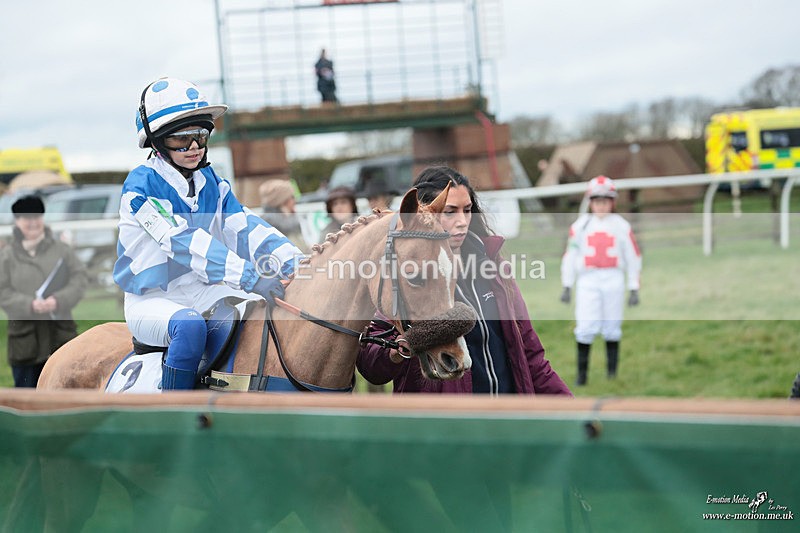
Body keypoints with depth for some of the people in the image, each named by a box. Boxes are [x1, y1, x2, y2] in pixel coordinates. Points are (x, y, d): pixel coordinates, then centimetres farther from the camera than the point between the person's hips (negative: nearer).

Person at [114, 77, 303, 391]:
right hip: (151, 300, -7)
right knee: (189, 326, -37)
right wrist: (249, 276, -38)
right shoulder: (141, 185, -16)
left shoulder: (211, 182, 8)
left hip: (200, 291, 7)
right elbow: (183, 241, -28)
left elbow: (244, 227, -2)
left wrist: (295, 262, -20)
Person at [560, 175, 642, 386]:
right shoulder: (580, 225, 5)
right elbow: (570, 256, 8)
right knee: (585, 327, -8)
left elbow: (633, 258, 8)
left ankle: (612, 373, 14)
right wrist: (567, 287, 5)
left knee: (612, 327, 4)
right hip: (587, 280, 0)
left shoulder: (621, 226, 5)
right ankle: (582, 373, -3)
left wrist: (634, 289, 6)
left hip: (614, 280, 0)